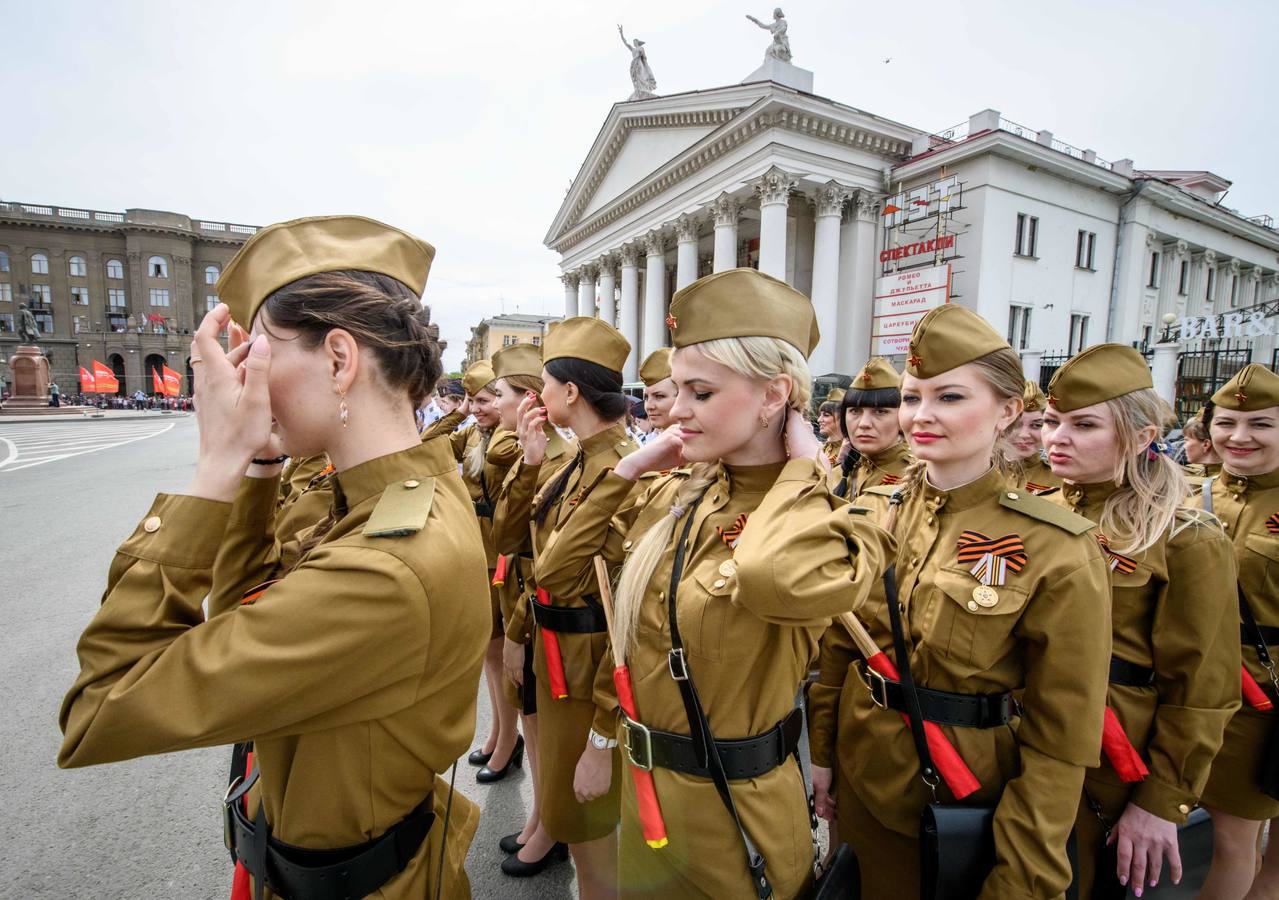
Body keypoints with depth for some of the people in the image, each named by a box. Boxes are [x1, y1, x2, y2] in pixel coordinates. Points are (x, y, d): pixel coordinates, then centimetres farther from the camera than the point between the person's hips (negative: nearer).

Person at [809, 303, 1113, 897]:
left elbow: (1060, 741, -14)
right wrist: (821, 755, 6)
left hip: (969, 799, -3)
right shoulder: (872, 510, -7)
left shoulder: (1058, 550, -19)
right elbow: (837, 644, 2)